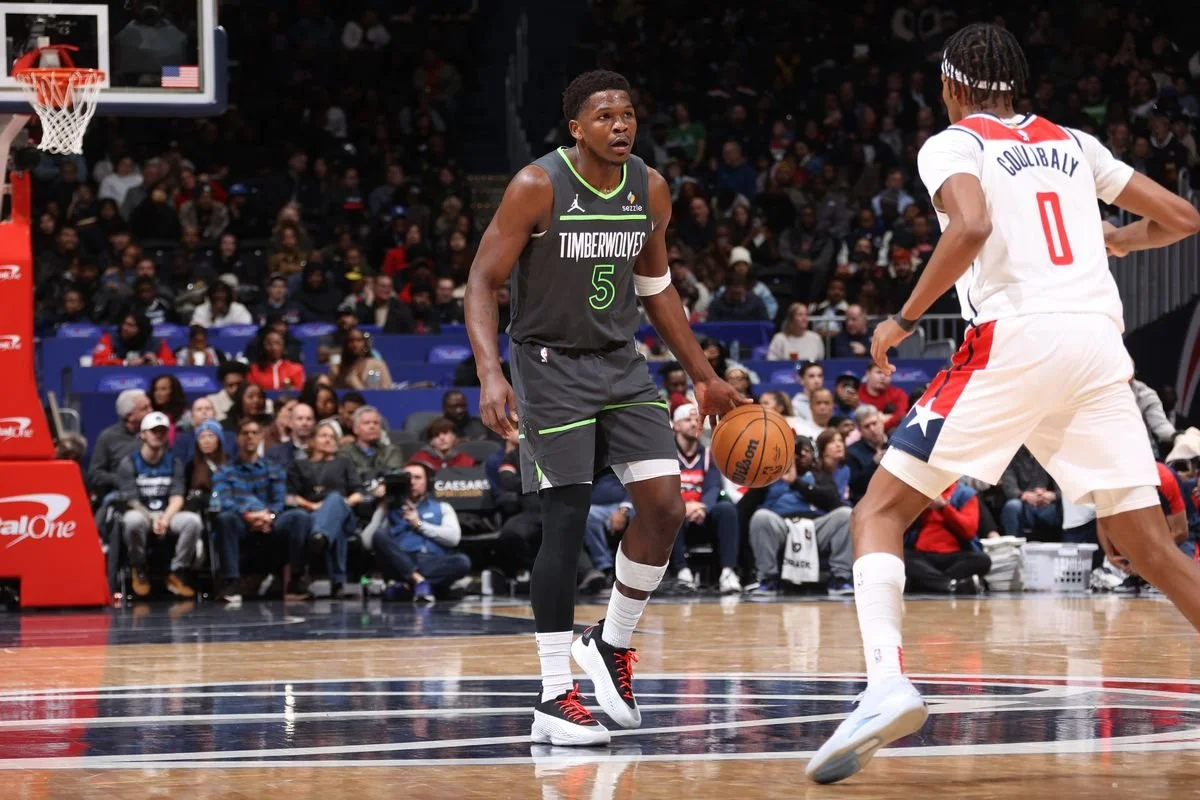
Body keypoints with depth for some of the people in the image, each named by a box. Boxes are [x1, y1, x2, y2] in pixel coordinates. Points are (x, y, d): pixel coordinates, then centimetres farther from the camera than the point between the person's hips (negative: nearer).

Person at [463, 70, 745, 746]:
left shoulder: (651, 190, 1)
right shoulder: (538, 188, -16)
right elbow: (483, 283, -14)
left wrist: (706, 378, 14)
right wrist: (491, 374, -28)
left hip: (621, 362, 5)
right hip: (551, 365, -5)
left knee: (665, 505, -5)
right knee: (567, 523, -9)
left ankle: (613, 644, 17)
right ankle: (555, 699, -3)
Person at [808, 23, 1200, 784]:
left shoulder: (953, 144, 8)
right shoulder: (1074, 144, 23)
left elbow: (972, 226, -13)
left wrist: (903, 319, -4)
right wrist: (1120, 240, 43)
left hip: (1018, 338, -5)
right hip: (1101, 341, 5)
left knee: (881, 511, 2)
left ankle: (887, 681, -21)